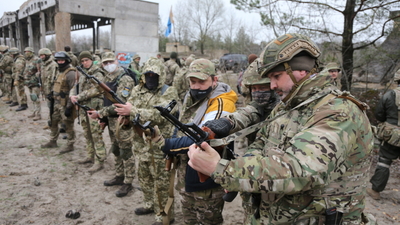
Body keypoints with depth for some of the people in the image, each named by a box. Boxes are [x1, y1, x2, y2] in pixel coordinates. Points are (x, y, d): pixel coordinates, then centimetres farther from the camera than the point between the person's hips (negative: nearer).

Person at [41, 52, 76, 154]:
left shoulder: (71, 73, -17)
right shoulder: (60, 71, 13)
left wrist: (69, 107, -22)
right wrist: (52, 92, 7)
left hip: (65, 104, -10)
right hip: (57, 102, 10)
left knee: (68, 125, 1)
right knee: (53, 122, 18)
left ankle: (70, 145, 14)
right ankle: (53, 141, 34)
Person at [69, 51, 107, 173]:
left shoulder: (97, 74, -7)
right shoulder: (82, 74, 17)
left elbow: (95, 90, -19)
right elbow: (75, 87, 16)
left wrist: (79, 97, -17)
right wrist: (72, 95, -6)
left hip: (94, 108, -8)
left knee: (96, 135, -6)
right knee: (87, 134, 16)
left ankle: (99, 161, -1)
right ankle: (90, 156, 30)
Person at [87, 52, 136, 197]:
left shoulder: (125, 80, -18)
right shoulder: (107, 78, 10)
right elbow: (100, 93, 19)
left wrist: (100, 113, -21)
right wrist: (104, 117, 14)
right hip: (111, 120, 9)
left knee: (126, 152, 1)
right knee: (116, 150, 19)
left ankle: (128, 183, 12)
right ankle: (119, 176, 34)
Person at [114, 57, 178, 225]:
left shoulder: (168, 92, -13)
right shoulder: (137, 90, 7)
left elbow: (159, 115, -28)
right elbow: (128, 108, 7)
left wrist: (132, 111, -33)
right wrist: (123, 115, -16)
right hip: (142, 143, 7)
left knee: (161, 182, 4)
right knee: (144, 177, 22)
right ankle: (150, 204, 43)